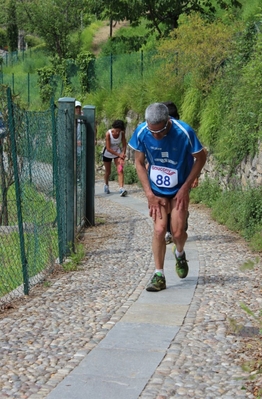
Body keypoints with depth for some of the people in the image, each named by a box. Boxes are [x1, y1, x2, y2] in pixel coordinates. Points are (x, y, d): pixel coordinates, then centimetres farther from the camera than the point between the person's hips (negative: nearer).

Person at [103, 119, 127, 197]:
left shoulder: (122, 133, -17)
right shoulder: (108, 133, -25)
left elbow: (124, 145, -7)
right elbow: (108, 148, -26)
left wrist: (122, 154, -24)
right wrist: (119, 155, -30)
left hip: (118, 153, 1)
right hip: (108, 154, -1)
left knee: (120, 170, -17)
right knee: (108, 172, 12)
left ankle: (121, 189, -28)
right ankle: (106, 185, 41)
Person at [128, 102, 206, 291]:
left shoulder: (184, 132, -24)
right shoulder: (141, 132, -18)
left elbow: (201, 158, -10)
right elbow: (139, 163, -4)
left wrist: (186, 187, -13)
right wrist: (149, 194, -10)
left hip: (179, 189, -1)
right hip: (156, 190, 1)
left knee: (178, 232, -6)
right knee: (159, 229, -9)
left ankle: (180, 254, 29)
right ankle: (159, 276, 2)